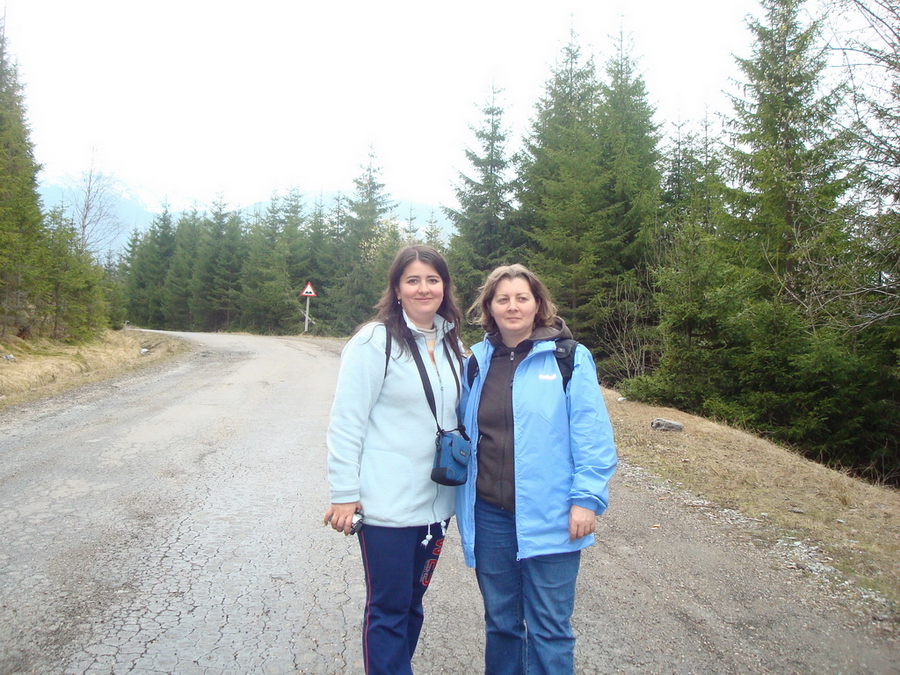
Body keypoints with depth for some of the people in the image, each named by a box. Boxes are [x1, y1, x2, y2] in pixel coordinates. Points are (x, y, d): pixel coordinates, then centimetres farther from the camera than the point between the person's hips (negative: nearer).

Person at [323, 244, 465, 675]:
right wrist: (344, 493, -13)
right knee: (388, 611, 7)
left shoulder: (451, 345, 8)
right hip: (388, 505, -6)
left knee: (412, 604, 19)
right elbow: (346, 421, -12)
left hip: (435, 502, 6)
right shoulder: (375, 341, -12)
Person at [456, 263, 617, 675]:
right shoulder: (478, 361, 8)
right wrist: (462, 496, 14)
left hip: (549, 517, -4)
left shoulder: (569, 359, -5)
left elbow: (593, 435, -8)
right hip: (489, 514, 4)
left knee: (549, 628, 6)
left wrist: (587, 498, -13)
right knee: (500, 620, 18)